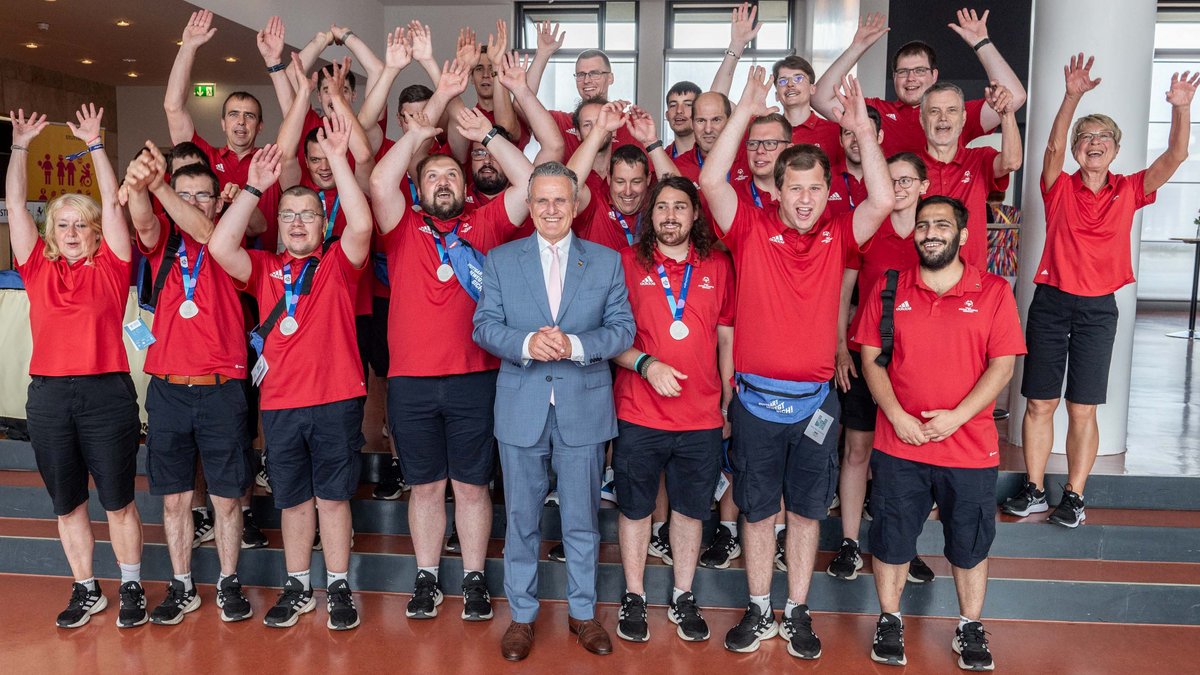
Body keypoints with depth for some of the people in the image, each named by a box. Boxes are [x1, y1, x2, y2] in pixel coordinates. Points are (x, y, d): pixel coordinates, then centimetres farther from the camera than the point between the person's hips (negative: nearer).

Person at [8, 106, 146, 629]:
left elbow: (112, 203, -2)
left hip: (107, 393, -3)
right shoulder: (38, 267, 8)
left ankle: (131, 586, 20)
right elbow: (15, 204, 8)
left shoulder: (110, 267, 2)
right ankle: (86, 590, 26)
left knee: (118, 501, 5)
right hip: (48, 395, 3)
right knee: (67, 503, 12)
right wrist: (21, 146, 7)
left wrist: (95, 144, 1)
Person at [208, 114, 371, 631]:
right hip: (280, 402, 3)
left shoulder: (338, 263, 3)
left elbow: (361, 225, -15)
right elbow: (220, 246, -8)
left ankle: (338, 586, 22)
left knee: (333, 496, 8)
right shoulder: (264, 268, 9)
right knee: (293, 499, 14)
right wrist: (254, 188, -8)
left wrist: (337, 159, -16)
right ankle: (298, 587, 29)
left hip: (336, 400, -2)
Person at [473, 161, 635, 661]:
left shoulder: (607, 261, 3)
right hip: (521, 408, 0)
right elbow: (484, 326, -1)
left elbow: (623, 329, -2)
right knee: (521, 519, 11)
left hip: (584, 407, 0)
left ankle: (583, 612, 29)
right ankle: (521, 615, 28)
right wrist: (526, 343, -20)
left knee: (582, 519, 11)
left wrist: (575, 345, -19)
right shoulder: (501, 260, 4)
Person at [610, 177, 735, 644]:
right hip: (639, 415, -1)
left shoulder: (718, 266, 4)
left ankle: (683, 597, 31)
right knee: (635, 508, 11)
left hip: (703, 417, 2)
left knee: (691, 509, 13)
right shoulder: (628, 263, -1)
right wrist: (645, 364, -17)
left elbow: (727, 338, 9)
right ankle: (634, 597, 29)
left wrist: (729, 405, 7)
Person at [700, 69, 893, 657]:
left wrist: (862, 129, -16)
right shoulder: (752, 229, -3)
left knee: (806, 511, 13)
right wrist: (746, 110, -18)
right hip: (756, 400, -1)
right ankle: (759, 612, 29)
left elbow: (883, 200, -12)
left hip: (814, 401, 2)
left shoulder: (837, 236, 2)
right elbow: (711, 181, -16)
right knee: (758, 510, 12)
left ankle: (797, 615, 30)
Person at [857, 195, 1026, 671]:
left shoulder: (994, 292, -1)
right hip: (898, 444, 1)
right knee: (891, 538, 10)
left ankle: (970, 627, 33)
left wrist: (957, 415, -15)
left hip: (971, 446, 0)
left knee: (970, 543, 13)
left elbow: (1003, 365, -4)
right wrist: (897, 416, -11)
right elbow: (871, 357, 0)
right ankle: (889, 621, 30)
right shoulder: (888, 289, 2)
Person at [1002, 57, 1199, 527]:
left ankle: (1073, 496, 14)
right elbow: (1054, 146, -17)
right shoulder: (1060, 189, 1)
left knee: (1083, 408, 3)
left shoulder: (1128, 192, 6)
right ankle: (1034, 490, 17)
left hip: (1098, 308, 1)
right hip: (1051, 301, 0)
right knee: (1039, 402, 5)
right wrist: (1072, 96, -29)